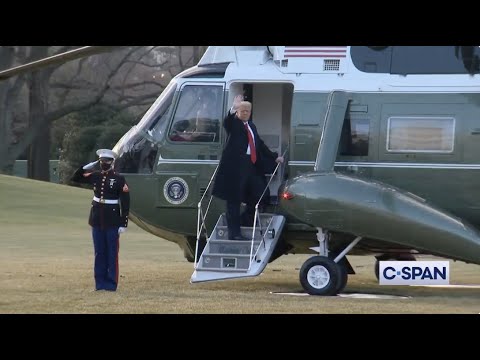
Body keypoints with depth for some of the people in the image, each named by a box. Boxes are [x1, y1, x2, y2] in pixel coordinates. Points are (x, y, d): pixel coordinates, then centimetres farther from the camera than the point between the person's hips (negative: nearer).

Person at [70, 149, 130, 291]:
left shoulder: (119, 179, -7)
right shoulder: (95, 176, 6)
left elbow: (125, 203, -8)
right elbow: (75, 178, 16)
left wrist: (124, 224, -12)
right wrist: (86, 168, -2)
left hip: (112, 222, -4)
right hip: (97, 220, 4)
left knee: (112, 253, 0)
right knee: (99, 253, 8)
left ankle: (111, 283, 4)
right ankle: (100, 282, 13)